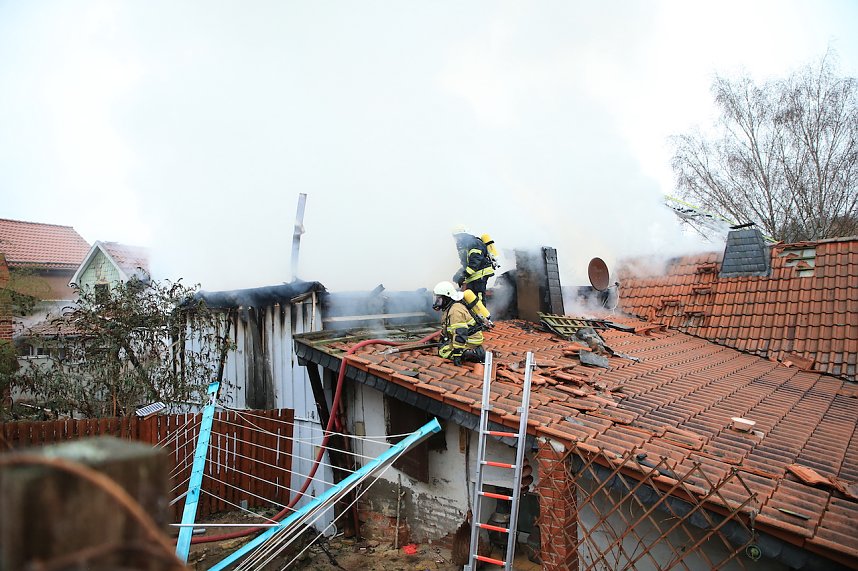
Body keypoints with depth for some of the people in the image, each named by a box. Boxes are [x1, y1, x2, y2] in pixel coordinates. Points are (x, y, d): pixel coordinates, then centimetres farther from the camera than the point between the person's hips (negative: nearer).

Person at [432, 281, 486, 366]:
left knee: (443, 351, -12)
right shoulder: (450, 308, 12)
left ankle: (471, 353, -18)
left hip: (470, 341, -10)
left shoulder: (455, 311, -23)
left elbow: (460, 334, -31)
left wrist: (457, 354, -32)